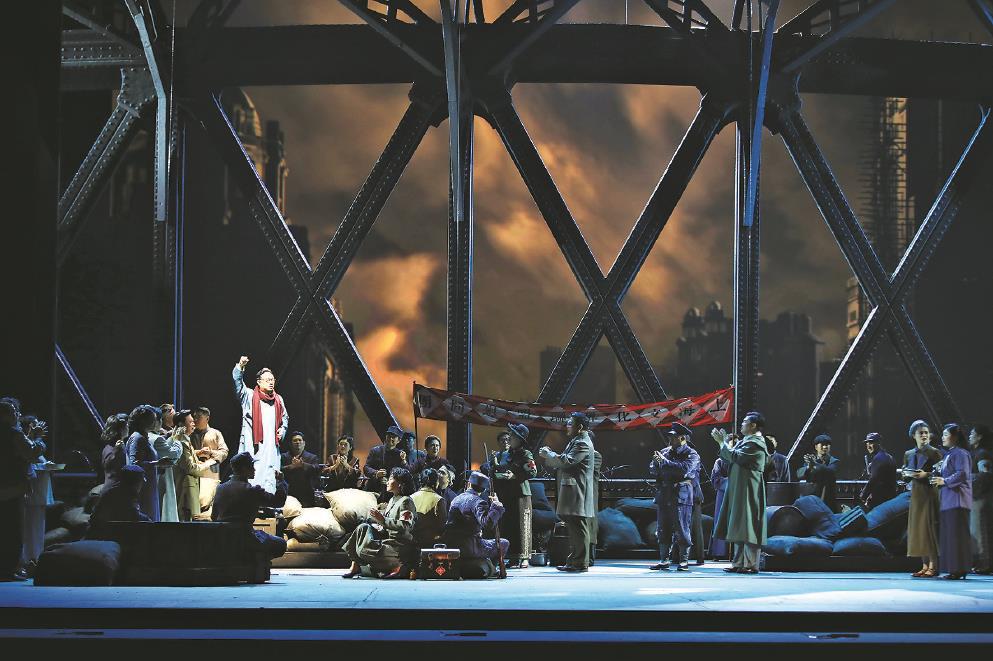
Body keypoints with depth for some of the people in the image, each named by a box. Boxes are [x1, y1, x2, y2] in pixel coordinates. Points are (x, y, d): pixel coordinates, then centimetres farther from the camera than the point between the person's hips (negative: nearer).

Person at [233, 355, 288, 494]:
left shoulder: (278, 399, 17)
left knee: (269, 481, 3)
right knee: (252, 477, -9)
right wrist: (240, 367, -29)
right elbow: (238, 384, -14)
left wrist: (282, 429, 10)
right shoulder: (249, 396, 3)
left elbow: (285, 417, 30)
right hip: (252, 446, -5)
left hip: (271, 447, 5)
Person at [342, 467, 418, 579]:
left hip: (400, 544, -9)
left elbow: (405, 526, -23)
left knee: (364, 550, -23)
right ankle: (355, 566, -6)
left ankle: (396, 565, -10)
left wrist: (383, 520, -24)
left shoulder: (406, 501, -12)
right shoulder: (392, 500, 18)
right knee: (364, 528, -5)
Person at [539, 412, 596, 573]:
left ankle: (580, 563, -6)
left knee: (578, 529, -8)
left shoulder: (583, 444, -12)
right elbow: (561, 464, 23)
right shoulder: (574, 442, 21)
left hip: (577, 493, -11)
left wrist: (548, 454, -10)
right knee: (573, 529, 13)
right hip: (570, 492, 11)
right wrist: (548, 457, 7)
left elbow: (567, 461, -22)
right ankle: (574, 561, 17)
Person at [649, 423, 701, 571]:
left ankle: (684, 560, 3)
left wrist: (664, 462, -18)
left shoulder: (691, 454, -2)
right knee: (663, 530, 8)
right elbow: (651, 471, 12)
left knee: (681, 530, -3)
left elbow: (684, 469, -22)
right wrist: (655, 462, -10)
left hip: (680, 497, -6)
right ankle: (664, 560, 15)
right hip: (663, 496, 6)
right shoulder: (665, 451, 14)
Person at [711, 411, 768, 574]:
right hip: (739, 491, 10)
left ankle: (751, 565, -7)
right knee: (740, 528, 12)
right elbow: (729, 459, 20)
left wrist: (722, 442, -10)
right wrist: (724, 441, 12)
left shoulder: (755, 443, -14)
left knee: (748, 528, -9)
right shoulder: (745, 441, 17)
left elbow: (735, 457, -21)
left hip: (748, 492, -10)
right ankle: (738, 563, 16)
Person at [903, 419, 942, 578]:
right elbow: (905, 475, 18)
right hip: (915, 494, 6)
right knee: (917, 527, 4)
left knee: (930, 526, -9)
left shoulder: (934, 453, -1)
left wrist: (926, 474, -18)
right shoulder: (908, 454, 14)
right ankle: (924, 566, 7)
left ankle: (933, 566, -8)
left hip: (930, 493, -6)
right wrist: (906, 474, -4)